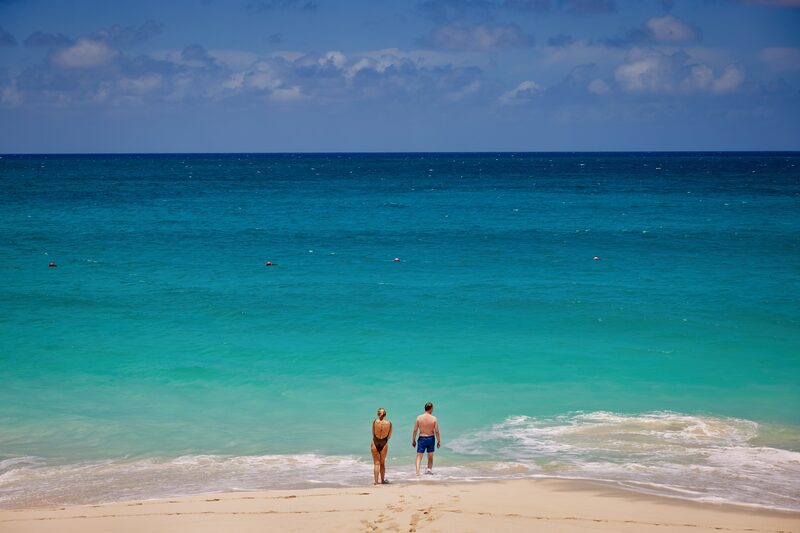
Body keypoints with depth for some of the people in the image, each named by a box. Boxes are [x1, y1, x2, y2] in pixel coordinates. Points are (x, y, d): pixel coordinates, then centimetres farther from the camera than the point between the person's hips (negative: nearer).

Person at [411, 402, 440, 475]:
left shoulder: (419, 417, -7)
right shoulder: (434, 418, -10)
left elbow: (415, 430, -4)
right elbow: (437, 431, -8)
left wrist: (413, 440, 7)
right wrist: (439, 441, 4)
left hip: (422, 438, 0)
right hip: (431, 438, 0)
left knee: (419, 456, 1)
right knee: (430, 455, 21)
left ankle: (417, 471, -16)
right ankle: (429, 469, 24)